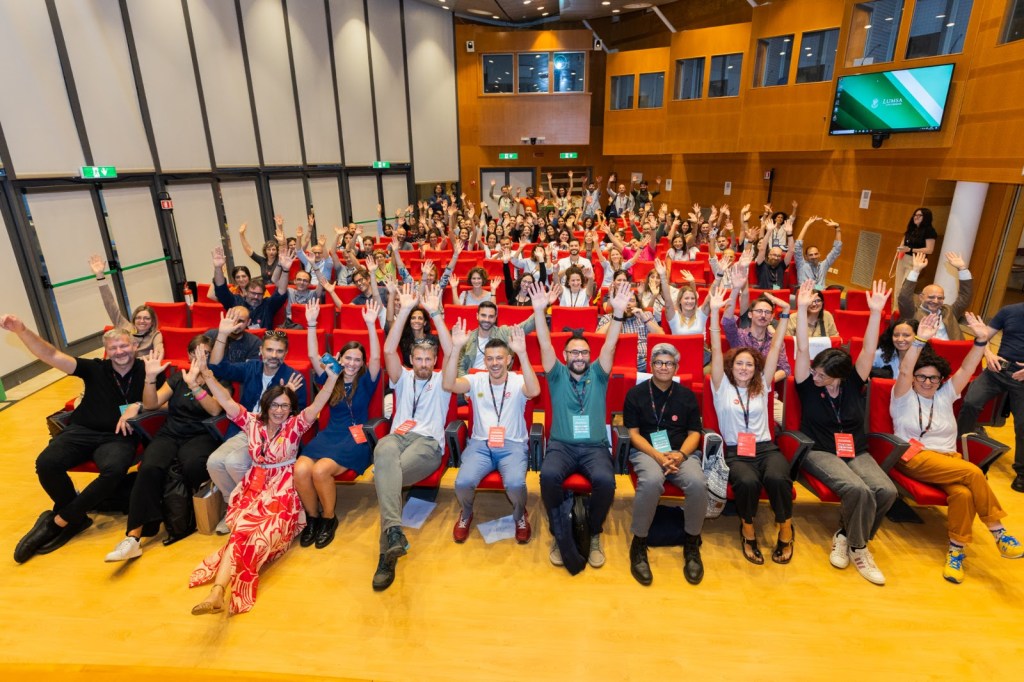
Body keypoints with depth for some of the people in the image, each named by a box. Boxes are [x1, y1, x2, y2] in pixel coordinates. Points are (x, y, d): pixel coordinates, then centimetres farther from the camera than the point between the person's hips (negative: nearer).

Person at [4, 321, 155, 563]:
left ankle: (59, 521, -13)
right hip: (82, 431, 3)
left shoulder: (144, 371, 3)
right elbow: (52, 356, 1)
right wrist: (22, 331, -14)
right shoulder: (96, 369, 8)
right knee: (46, 463, -25)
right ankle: (77, 518, -3)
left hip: (117, 437, -3)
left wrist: (137, 406, -22)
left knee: (114, 469, -34)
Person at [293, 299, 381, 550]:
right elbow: (313, 355, 4)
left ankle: (329, 519, -3)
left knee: (321, 470, -30)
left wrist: (371, 325, -23)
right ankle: (312, 518, 0)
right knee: (300, 469, -26)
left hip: (356, 439, -3)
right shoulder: (331, 379, 13)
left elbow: (376, 358, -11)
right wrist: (311, 324, -8)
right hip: (329, 434, 4)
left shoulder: (366, 382, 5)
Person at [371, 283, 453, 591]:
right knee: (383, 451, -40)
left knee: (385, 474, -35)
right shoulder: (403, 378, 25)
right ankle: (394, 531, -54)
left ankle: (387, 554, -36)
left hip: (429, 442, -1)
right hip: (398, 436, 2)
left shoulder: (441, 381, 20)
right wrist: (405, 310, 0)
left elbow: (452, 354, 0)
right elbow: (388, 350, 8)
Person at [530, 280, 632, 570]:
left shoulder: (598, 375, 11)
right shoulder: (558, 375, 10)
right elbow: (545, 345, -4)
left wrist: (618, 313, -19)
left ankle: (593, 535, -4)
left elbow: (609, 346, -4)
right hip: (561, 445, 0)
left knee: (605, 479, -31)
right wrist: (539, 311, -19)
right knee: (548, 475, -32)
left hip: (594, 446, 1)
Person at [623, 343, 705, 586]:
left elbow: (694, 433, 8)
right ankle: (638, 544, -17)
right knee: (651, 481, -37)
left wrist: (681, 454, -13)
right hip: (646, 451, -2)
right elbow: (633, 433, 0)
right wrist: (657, 456, -16)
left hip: (682, 452, 3)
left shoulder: (687, 395, 12)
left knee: (698, 483, -31)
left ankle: (692, 545, -6)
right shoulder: (636, 393, 5)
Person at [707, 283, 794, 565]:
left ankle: (786, 529, -5)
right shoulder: (722, 387, 7)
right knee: (747, 481, -34)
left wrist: (785, 316, 0)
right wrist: (715, 312, -12)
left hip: (766, 447, 2)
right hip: (736, 451, -2)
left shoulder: (762, 386, 14)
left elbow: (775, 349, 7)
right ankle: (747, 528, -5)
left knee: (777, 477, -32)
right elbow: (716, 351, -3)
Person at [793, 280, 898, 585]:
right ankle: (858, 548, -4)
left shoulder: (853, 384, 2)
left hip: (856, 452, 4)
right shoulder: (808, 385, -5)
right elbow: (802, 349, -15)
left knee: (887, 491, -24)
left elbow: (869, 351, -8)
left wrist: (876, 312, -17)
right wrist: (802, 309, -24)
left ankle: (845, 536, 0)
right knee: (857, 489, -30)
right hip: (820, 452, -4)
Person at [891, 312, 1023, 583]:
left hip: (948, 458, 4)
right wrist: (920, 341, -26)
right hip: (915, 457, -4)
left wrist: (981, 340, -10)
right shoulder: (904, 396, 6)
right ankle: (998, 532, -13)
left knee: (964, 493, -30)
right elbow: (904, 372, -13)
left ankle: (956, 550, -17)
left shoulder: (945, 395, 18)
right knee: (972, 472, -28)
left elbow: (967, 369, 6)